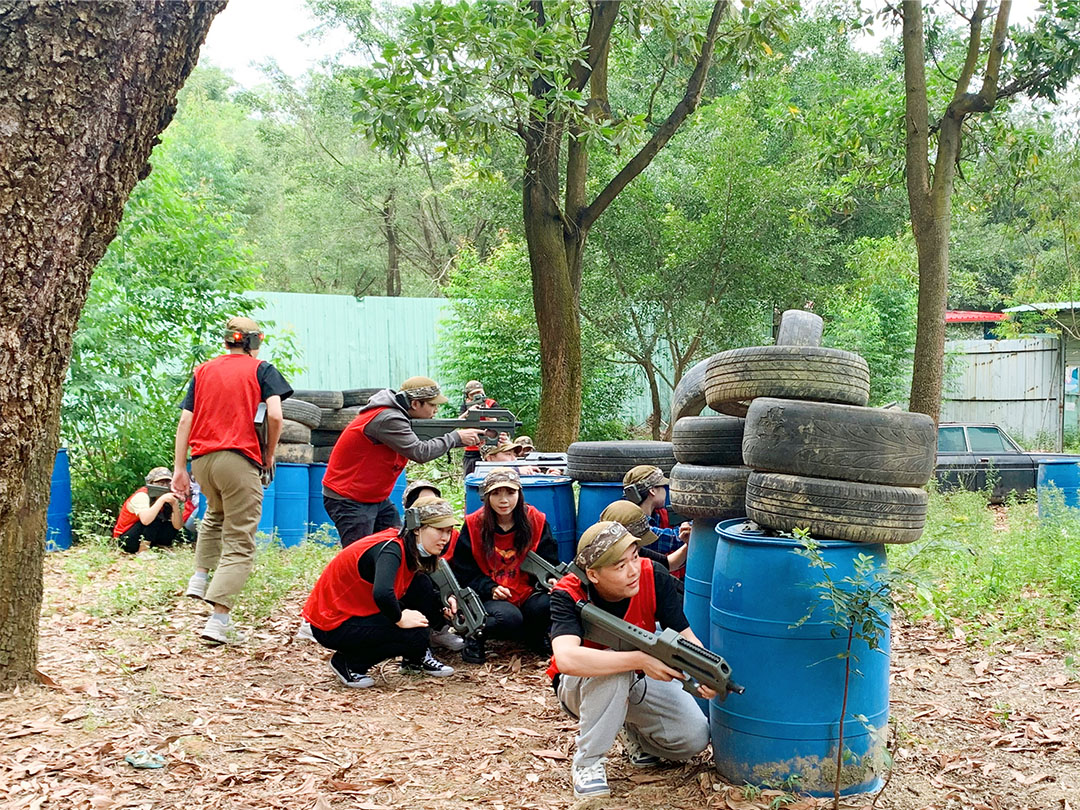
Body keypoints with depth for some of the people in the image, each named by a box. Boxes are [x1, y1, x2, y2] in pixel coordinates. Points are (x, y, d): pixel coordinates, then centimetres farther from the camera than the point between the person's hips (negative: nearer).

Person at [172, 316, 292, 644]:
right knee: (239, 545, -1)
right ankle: (218, 621, -8)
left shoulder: (203, 370, 16)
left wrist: (179, 468, 10)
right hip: (239, 459, -5)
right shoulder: (261, 369, 4)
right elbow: (275, 416, -11)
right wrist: (269, 454, 4)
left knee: (215, 515, 36)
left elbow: (184, 421, 10)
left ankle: (200, 577, 25)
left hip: (201, 458, 5)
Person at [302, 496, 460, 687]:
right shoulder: (390, 548, -26)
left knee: (421, 585, 1)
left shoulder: (411, 548, 2)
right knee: (416, 633, -20)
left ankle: (416, 659, 15)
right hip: (332, 625, -9)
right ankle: (348, 663, -3)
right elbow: (382, 593, -44)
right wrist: (400, 619, -25)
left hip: (358, 609, 9)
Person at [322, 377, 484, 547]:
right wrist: (456, 437, -18)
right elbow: (420, 453, -29)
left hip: (377, 498, 10)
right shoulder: (387, 419, -26)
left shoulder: (398, 416, 4)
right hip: (349, 500, -9)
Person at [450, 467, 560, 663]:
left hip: (527, 595, 3)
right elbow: (464, 571, -1)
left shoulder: (536, 520, 0)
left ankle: (536, 636, 4)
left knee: (549, 605, -31)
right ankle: (475, 634, -2)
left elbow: (549, 561, 4)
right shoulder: (474, 525, -4)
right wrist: (490, 588, -17)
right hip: (488, 598, -2)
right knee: (509, 618, -35)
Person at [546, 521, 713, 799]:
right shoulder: (568, 596, -29)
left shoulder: (654, 577, -20)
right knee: (612, 671, -37)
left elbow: (685, 636, -18)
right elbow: (566, 659, -46)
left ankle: (629, 729, 16)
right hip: (580, 687, -3)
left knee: (694, 738, -15)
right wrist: (640, 659, -50)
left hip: (637, 682, 4)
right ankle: (587, 764, -17)